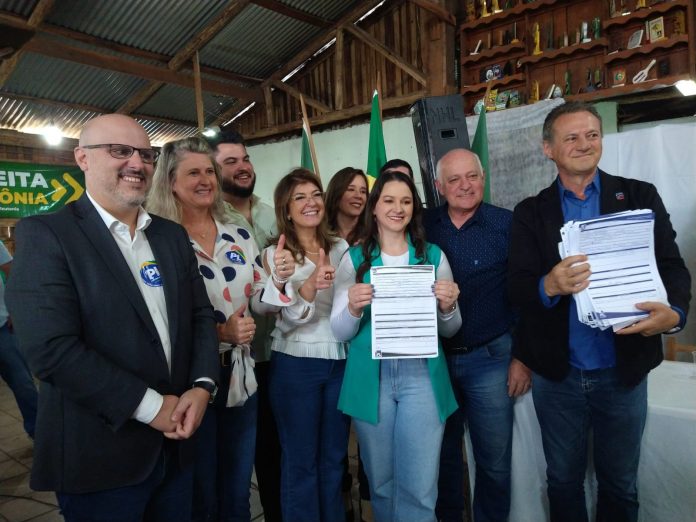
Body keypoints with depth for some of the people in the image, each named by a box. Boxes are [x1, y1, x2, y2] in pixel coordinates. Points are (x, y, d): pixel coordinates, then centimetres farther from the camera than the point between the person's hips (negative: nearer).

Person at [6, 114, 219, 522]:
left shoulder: (173, 235, 7)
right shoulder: (45, 234, -10)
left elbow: (201, 315, 7)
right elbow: (51, 348, -20)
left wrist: (202, 386, -9)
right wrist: (151, 406, -18)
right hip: (98, 455, -5)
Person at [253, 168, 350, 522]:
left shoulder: (341, 248, 5)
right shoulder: (275, 254, -6)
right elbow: (290, 318, -15)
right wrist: (309, 286, -32)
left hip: (340, 361, 4)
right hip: (295, 365, -3)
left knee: (334, 458, 17)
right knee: (301, 461, 9)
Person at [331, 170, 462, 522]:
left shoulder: (433, 255, 5)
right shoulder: (354, 258, 3)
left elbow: (449, 330, 9)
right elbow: (339, 332, 0)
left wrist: (448, 307, -13)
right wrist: (353, 309, -21)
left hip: (421, 375, 0)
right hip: (371, 377, 1)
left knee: (419, 487, 3)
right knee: (380, 481, 16)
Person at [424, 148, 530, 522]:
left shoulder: (507, 224, -6)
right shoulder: (423, 225, 0)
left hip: (489, 358, -2)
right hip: (433, 357, 2)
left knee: (494, 459, 11)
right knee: (443, 452, 17)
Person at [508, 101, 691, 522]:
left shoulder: (641, 197, 0)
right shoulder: (531, 212, -1)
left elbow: (672, 266, -5)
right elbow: (518, 286, -9)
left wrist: (674, 313, -27)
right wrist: (550, 286, -32)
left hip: (623, 371, 0)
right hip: (556, 373, 0)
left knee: (620, 484, 19)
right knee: (563, 479, 19)